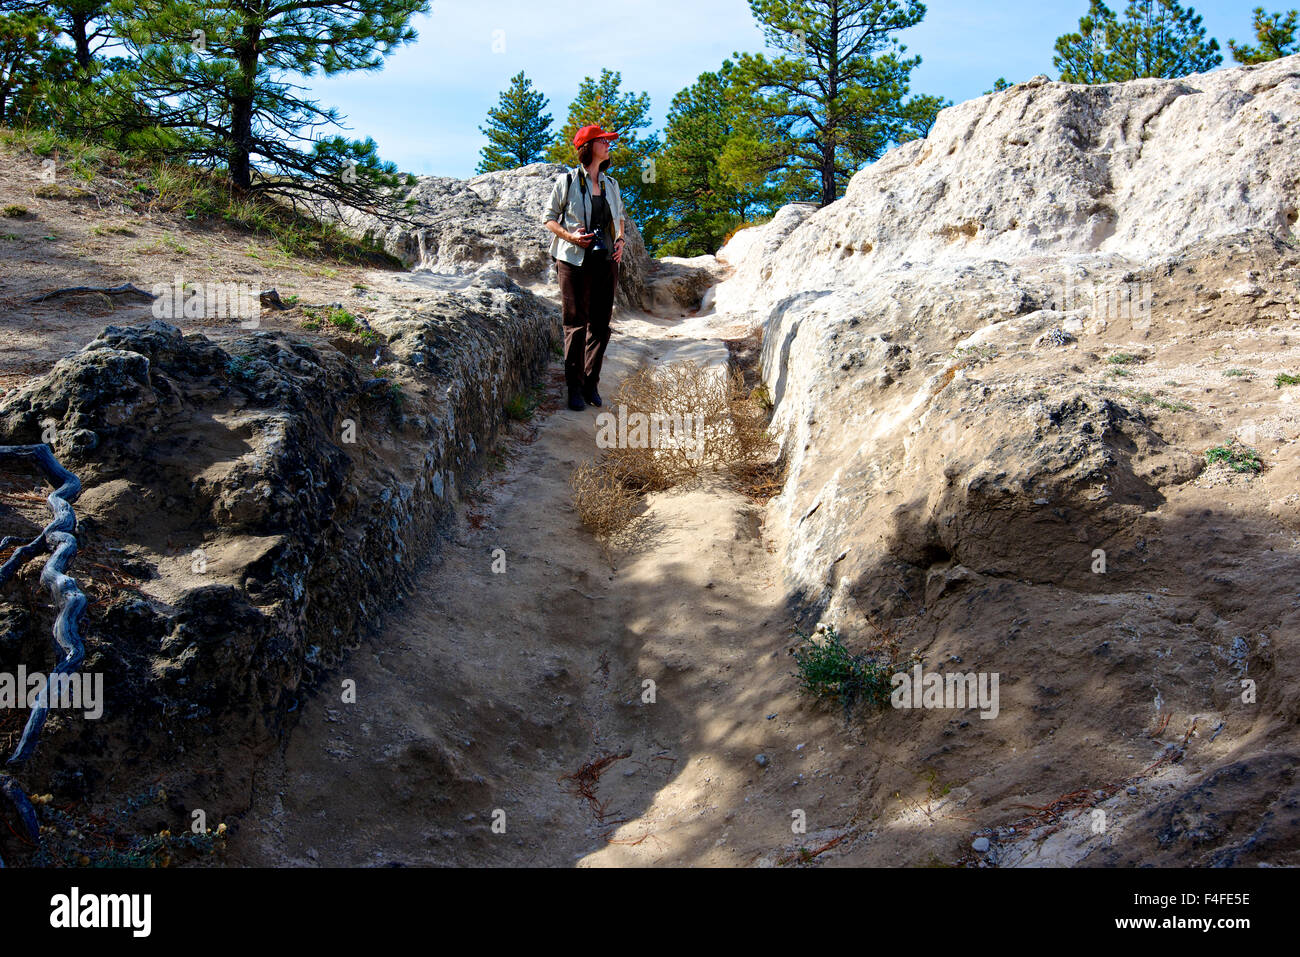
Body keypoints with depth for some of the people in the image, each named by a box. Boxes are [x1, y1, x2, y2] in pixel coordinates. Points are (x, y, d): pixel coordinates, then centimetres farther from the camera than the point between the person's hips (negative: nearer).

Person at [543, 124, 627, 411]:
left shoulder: (610, 184, 14)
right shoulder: (567, 181, -1)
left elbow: (620, 216, 26)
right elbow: (550, 218, 2)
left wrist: (620, 240, 7)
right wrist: (569, 236, -15)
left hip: (606, 261, 5)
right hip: (575, 260, -5)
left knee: (601, 324, 5)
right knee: (576, 323, -4)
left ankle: (591, 383, 16)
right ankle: (574, 387, 3)